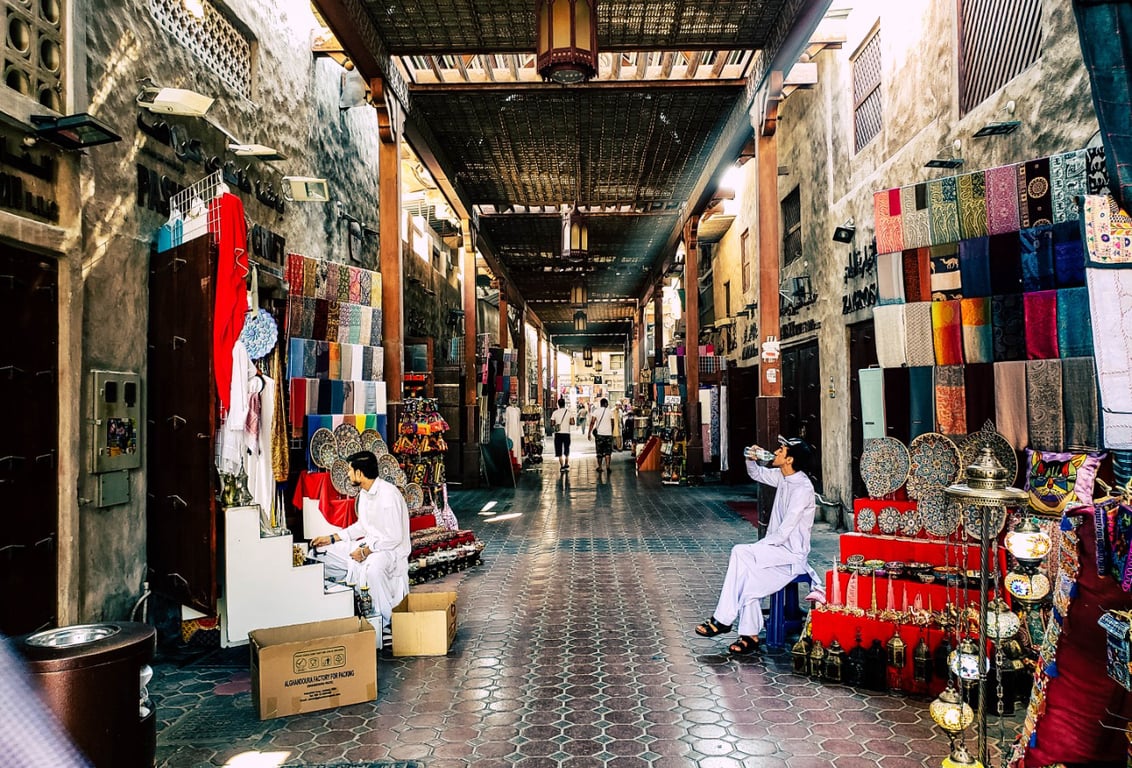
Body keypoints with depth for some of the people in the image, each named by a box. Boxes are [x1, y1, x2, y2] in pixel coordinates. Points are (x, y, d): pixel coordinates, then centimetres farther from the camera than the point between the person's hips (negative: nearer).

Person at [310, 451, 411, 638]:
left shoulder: (388, 495, -23)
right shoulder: (364, 493, 7)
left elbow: (394, 538, -24)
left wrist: (367, 551, -21)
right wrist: (331, 538, 13)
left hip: (391, 549, -10)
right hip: (369, 543, 10)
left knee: (373, 567, -42)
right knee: (323, 552, 8)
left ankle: (386, 621, -25)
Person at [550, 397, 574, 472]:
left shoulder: (555, 413, -3)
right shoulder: (569, 412, -2)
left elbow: (552, 423, -4)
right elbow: (572, 423, -8)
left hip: (558, 433, -1)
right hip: (566, 433, 1)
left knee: (559, 451, 4)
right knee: (566, 451, 17)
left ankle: (562, 466, 0)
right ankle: (566, 465, 22)